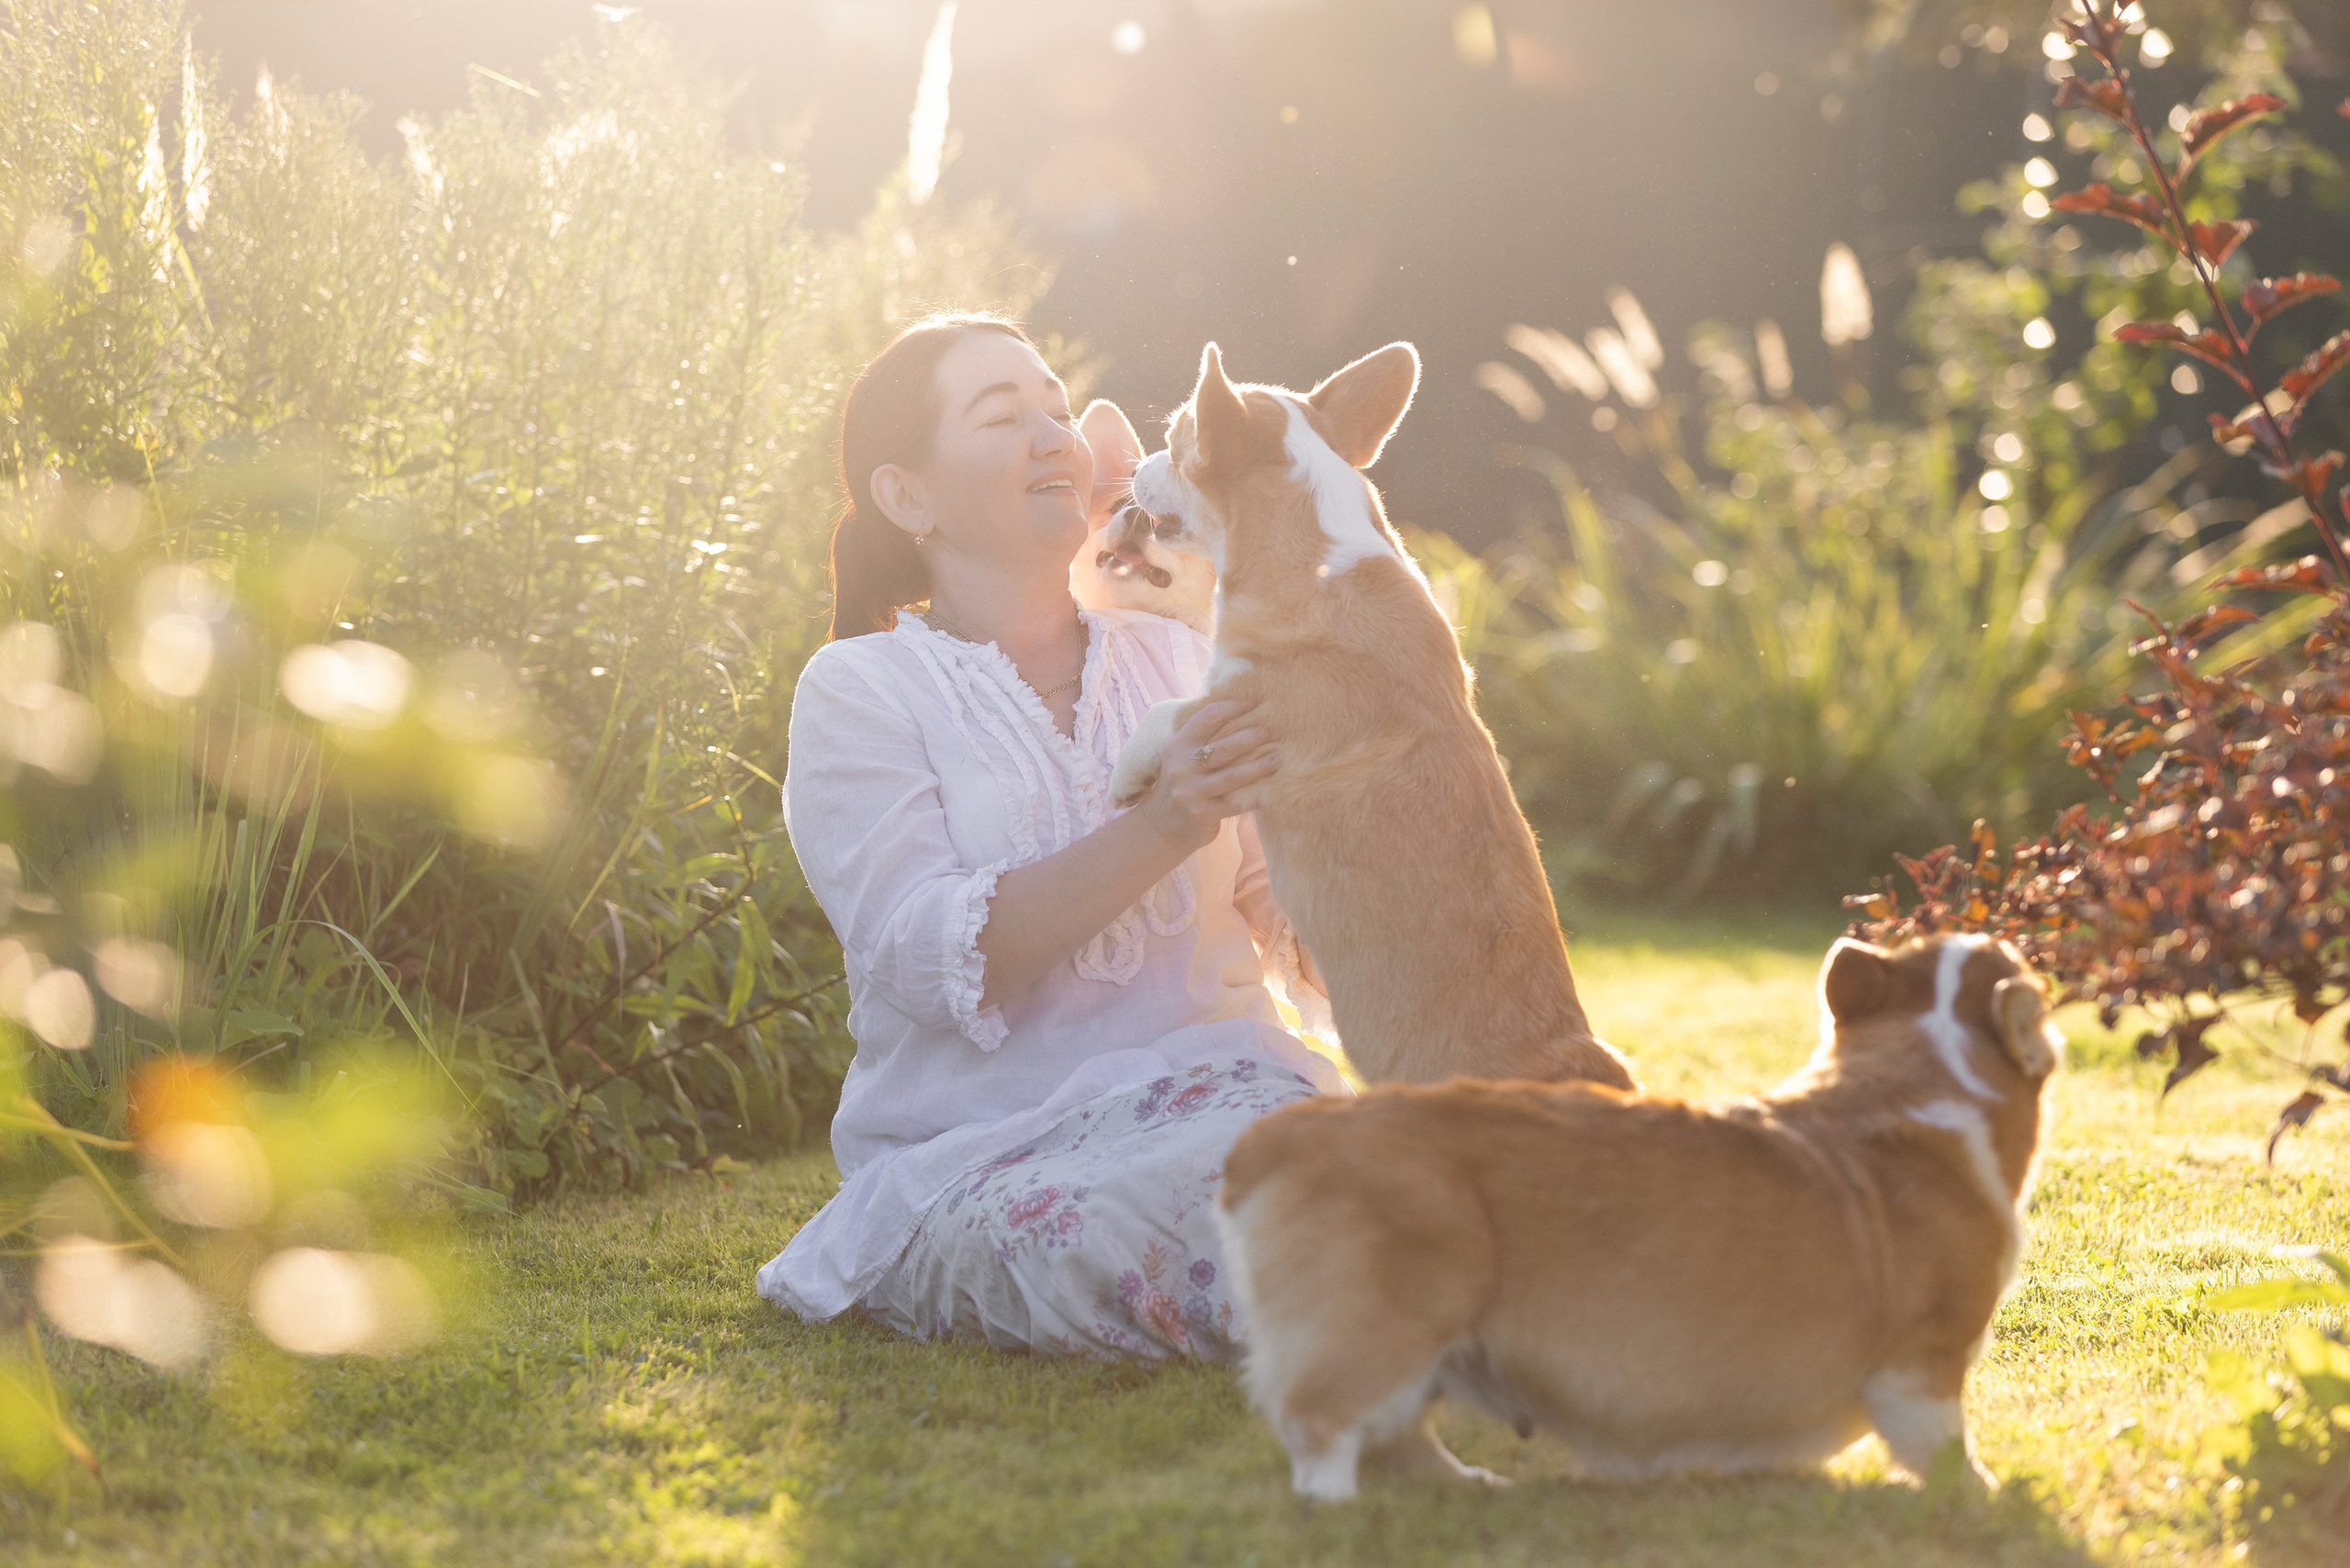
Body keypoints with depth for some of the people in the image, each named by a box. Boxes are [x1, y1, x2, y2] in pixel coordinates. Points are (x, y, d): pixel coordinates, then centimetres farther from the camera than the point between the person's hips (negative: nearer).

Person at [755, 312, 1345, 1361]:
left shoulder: (1175, 661, 18)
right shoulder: (860, 690, 5)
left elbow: (1309, 946, 15)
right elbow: (926, 959, -12)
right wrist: (1162, 827, -23)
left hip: (1214, 1091, 3)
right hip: (982, 1149, -3)